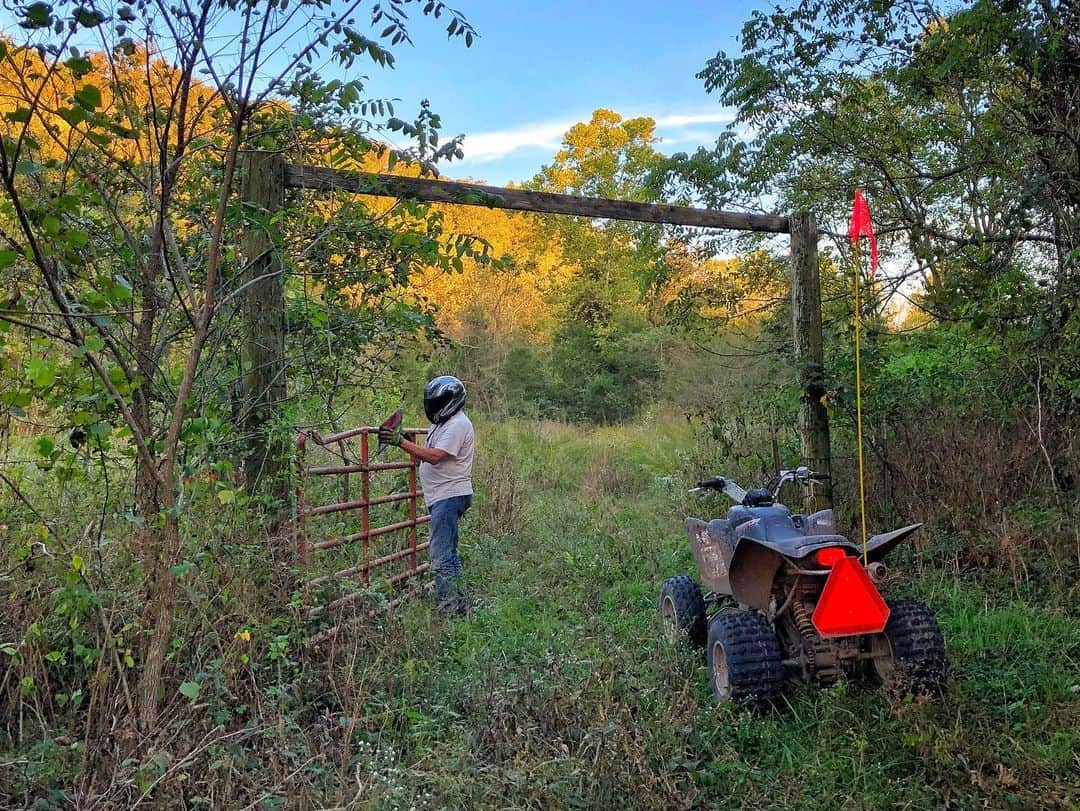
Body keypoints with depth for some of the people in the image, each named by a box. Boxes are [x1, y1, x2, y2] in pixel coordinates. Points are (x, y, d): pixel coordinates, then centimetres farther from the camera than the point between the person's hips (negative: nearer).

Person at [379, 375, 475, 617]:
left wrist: (401, 441, -24)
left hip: (450, 496, -11)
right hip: (442, 496, 11)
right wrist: (399, 440, 8)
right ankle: (459, 602, 27)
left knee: (441, 553, -11)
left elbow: (435, 457, -24)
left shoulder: (457, 425, -14)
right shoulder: (443, 423, 20)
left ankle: (449, 609, -5)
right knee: (448, 552, 17)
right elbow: (424, 457, 18)